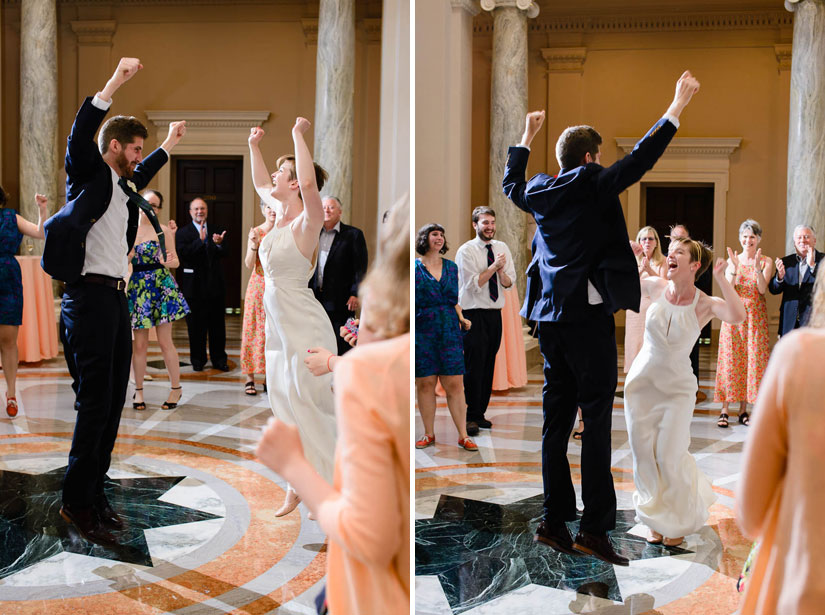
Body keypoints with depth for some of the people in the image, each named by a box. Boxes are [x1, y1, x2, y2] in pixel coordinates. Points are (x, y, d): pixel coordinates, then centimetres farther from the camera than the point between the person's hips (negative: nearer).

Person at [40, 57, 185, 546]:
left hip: (117, 300, 9)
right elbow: (80, 135, -21)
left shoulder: (122, 185, 21)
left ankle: (95, 493, 17)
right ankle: (78, 501, -1)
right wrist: (113, 86, -31)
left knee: (112, 404, 9)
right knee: (94, 404, -8)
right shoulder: (88, 174, -2)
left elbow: (142, 175, 44)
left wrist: (170, 145, 52)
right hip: (91, 298, -9)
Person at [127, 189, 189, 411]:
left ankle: (176, 387, 11)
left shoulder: (163, 230, -1)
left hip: (160, 285, -2)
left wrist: (168, 262, -25)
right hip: (136, 287, 2)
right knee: (140, 343, 4)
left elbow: (175, 261, -4)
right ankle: (138, 390, 16)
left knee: (165, 341, -2)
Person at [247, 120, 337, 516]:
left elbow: (309, 183, -36)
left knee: (311, 411, -2)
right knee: (285, 409, 14)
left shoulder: (307, 221, -16)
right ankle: (296, 489, 26)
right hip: (278, 327, 9)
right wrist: (253, 146, 23)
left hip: (305, 328, -9)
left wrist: (298, 135, -26)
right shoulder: (279, 212, 8)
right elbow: (260, 184, 29)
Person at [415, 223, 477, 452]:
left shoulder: (451, 267, 14)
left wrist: (462, 320, 6)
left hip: (449, 330, 2)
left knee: (455, 384, -1)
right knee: (425, 383, 1)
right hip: (423, 330, -2)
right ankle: (429, 434, 13)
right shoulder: (414, 267, 4)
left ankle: (463, 435, 4)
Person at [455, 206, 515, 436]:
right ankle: (470, 417, -1)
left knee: (489, 366, 9)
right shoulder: (466, 251, -7)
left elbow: (509, 282, 6)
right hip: (474, 314, -5)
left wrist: (501, 270, -14)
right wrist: (494, 266, -16)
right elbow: (473, 284, -14)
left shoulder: (502, 248, 9)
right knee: (474, 367, -8)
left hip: (495, 313, 6)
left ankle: (480, 414, 19)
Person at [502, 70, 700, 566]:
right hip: (588, 315, -7)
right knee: (597, 419, -5)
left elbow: (511, 184, 33)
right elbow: (640, 160, -7)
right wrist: (677, 107, 1)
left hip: (550, 316, 7)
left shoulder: (540, 190, 13)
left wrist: (527, 137, 44)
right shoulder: (593, 183, -5)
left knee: (557, 420, 10)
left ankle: (555, 521, 13)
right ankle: (595, 527, -6)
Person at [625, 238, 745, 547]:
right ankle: (657, 520, 28)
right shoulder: (657, 287, -4)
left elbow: (737, 316, -30)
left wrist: (720, 277, -27)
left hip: (677, 388, -2)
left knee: (670, 457, -3)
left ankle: (678, 522, 23)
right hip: (642, 382, 3)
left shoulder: (705, 304, -11)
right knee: (644, 455, 7)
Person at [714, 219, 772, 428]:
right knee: (730, 360, -3)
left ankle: (743, 410, 7)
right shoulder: (732, 260, 5)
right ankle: (725, 410, -2)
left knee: (751, 359, 0)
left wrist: (758, 267, -24)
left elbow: (762, 289, -10)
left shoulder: (766, 262, 3)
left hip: (755, 316, 0)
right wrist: (734, 267, -20)